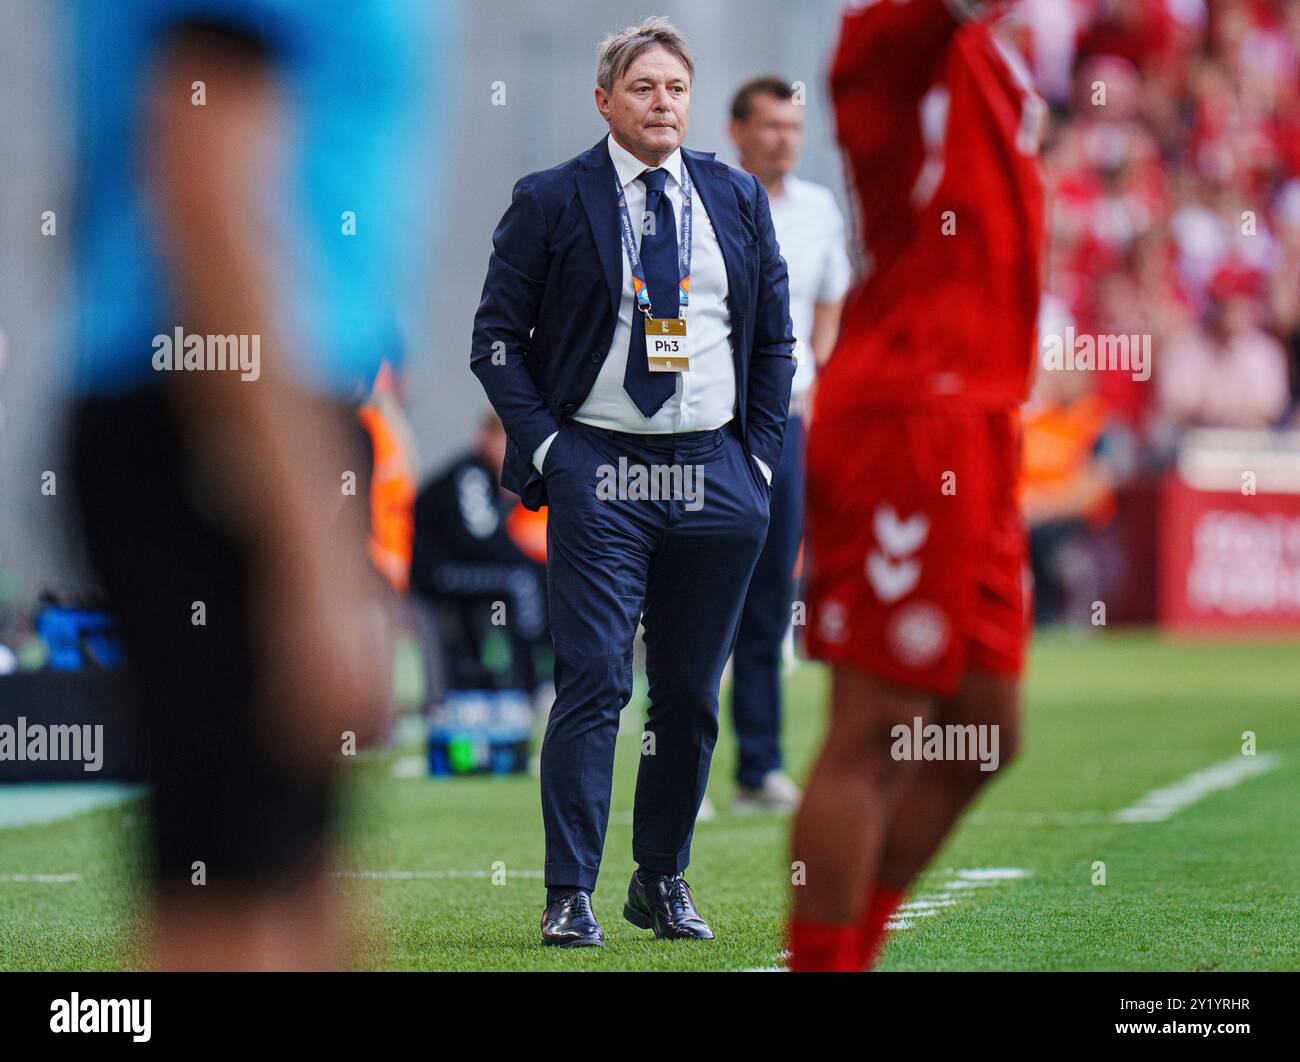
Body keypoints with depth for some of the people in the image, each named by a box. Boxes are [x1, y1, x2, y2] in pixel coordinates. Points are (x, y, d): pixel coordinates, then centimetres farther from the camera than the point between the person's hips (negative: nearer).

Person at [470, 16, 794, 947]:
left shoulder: (739, 200, 10)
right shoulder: (550, 202, 0)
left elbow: (776, 338, 15)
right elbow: (496, 336, 2)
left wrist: (761, 452, 6)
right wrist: (542, 444, -7)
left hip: (718, 475, 4)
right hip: (600, 473, -4)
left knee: (692, 693, 8)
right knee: (594, 684, -9)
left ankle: (664, 882, 21)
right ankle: (570, 897, -7)